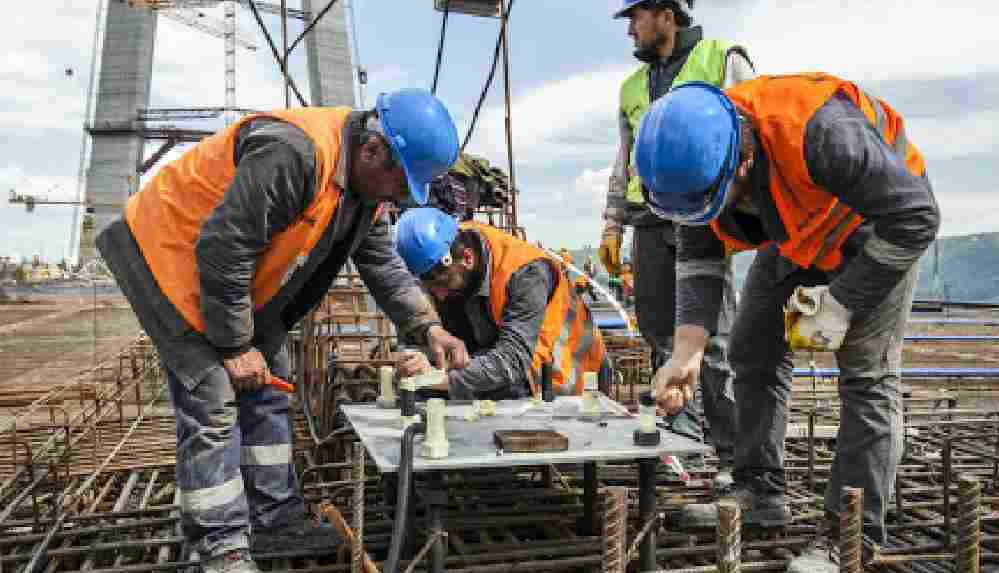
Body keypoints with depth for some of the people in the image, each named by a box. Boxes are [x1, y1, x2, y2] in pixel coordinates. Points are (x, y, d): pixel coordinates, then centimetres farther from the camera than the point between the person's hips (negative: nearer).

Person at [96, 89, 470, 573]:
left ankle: (275, 520, 20)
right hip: (171, 253, -9)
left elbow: (384, 267, 6)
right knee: (213, 402, -11)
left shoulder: (367, 184, -3)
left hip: (240, 276, 9)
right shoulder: (294, 154, -34)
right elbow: (221, 252, -32)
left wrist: (427, 327, -7)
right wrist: (235, 346, -22)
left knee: (266, 395, 10)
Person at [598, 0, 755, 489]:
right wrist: (611, 225, 16)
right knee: (658, 330, 5)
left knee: (711, 334, -9)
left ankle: (735, 454, -2)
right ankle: (681, 431, 17)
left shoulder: (722, 59, 6)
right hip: (650, 221, 6)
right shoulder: (633, 86, 23)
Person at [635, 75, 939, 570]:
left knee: (866, 372, -11)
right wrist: (687, 353, -23)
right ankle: (759, 495, 17)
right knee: (754, 353, 5)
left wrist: (842, 304, -29)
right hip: (796, 236, 7)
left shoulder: (819, 131, -42)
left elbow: (915, 217, -31)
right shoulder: (695, 159, -21)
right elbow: (698, 260, -13)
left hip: (880, 222, -6)